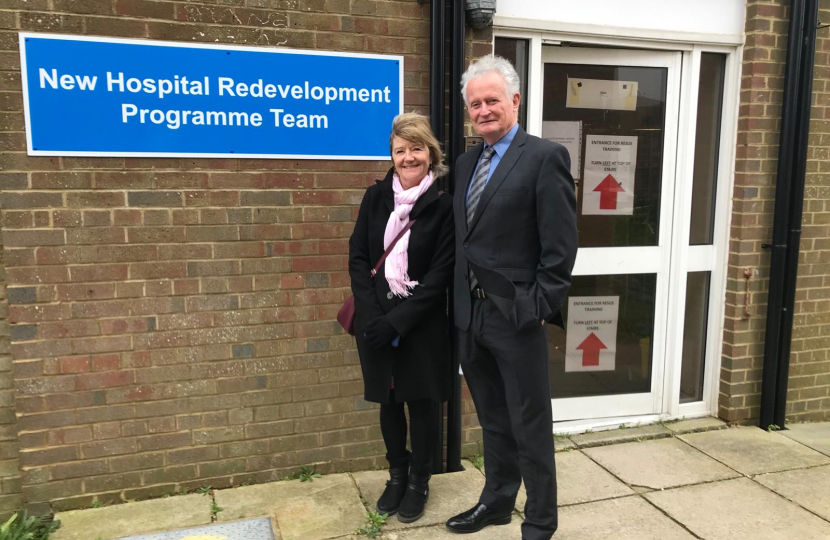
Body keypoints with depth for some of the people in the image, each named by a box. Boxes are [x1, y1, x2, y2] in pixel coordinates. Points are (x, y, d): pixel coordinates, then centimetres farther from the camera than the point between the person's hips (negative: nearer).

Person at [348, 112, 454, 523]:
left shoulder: (444, 204, -8)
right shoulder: (376, 197, 2)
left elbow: (441, 274, -12)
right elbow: (357, 258, 0)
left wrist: (397, 321, -17)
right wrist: (373, 315, -11)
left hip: (422, 324, -3)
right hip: (376, 319, 3)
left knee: (420, 402, 9)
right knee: (388, 400, 15)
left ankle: (419, 482, 30)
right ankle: (397, 475, 36)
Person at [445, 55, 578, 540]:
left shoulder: (545, 157, -9)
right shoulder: (466, 163, 12)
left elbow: (560, 247, -13)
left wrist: (539, 309, -15)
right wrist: (459, 300, 8)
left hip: (516, 317, -6)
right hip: (471, 315, 7)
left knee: (531, 427, 8)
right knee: (493, 420, 21)